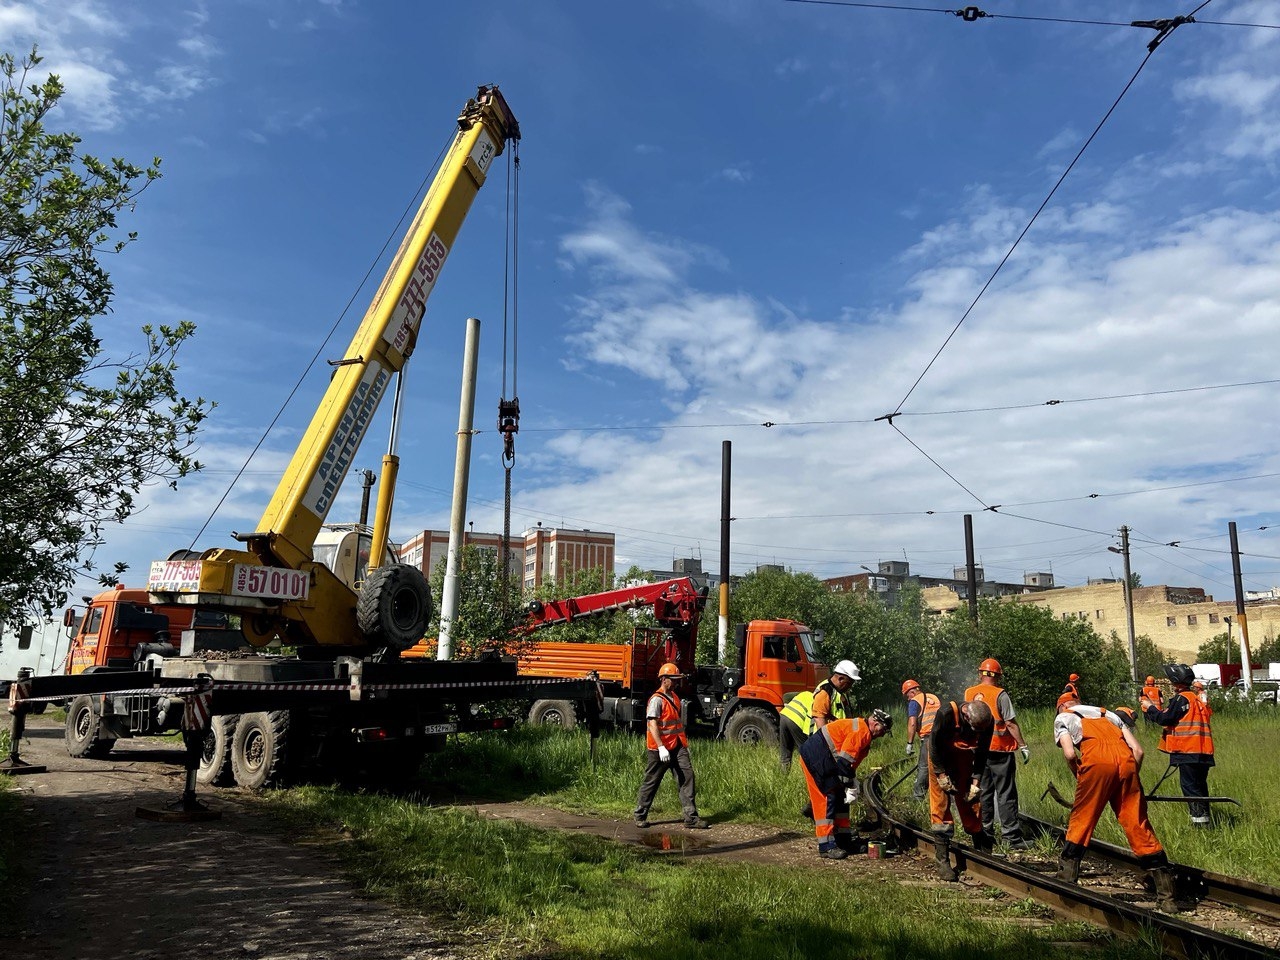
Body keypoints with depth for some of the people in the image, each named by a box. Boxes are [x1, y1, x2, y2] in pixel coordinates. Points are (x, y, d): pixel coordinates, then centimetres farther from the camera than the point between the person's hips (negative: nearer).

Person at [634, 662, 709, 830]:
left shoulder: (675, 697, 15)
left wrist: (685, 744, 21)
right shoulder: (657, 700, -13)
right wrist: (661, 748, -25)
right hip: (661, 748, -7)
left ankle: (691, 818, -3)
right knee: (651, 782, 5)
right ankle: (640, 816, 20)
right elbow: (652, 725, -19)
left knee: (687, 777, -4)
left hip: (677, 747, 7)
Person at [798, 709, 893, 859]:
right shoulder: (861, 732, -19)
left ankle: (844, 840, 20)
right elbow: (844, 761, -23)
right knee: (826, 799, -9)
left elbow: (851, 762, 19)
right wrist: (852, 788, -15)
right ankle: (826, 846, -5)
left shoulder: (862, 731, 14)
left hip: (825, 760, 11)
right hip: (815, 758, -11)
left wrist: (853, 786, 13)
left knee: (840, 798, 13)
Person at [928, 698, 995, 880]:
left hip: (964, 759, 3)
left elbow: (982, 753, -7)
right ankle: (943, 861, -4)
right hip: (941, 758, -3)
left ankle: (983, 852, 22)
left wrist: (976, 781, -12)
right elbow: (935, 743, -22)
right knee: (941, 807, -7)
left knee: (971, 804, 5)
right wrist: (941, 774, -20)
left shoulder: (987, 722, -23)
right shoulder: (946, 713, -36)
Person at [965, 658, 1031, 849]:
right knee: (1006, 794, -1)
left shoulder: (968, 693, 3)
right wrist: (1023, 745, -8)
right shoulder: (1000, 694, -12)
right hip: (1000, 750, -5)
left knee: (984, 791, 15)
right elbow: (1010, 723, -14)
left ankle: (985, 829, 20)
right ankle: (1012, 835, -1)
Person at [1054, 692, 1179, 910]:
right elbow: (1137, 750, 21)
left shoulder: (1062, 718, 23)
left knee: (1080, 822, 7)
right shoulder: (1108, 714, 35)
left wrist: (1080, 779, 19)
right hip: (1126, 763, 4)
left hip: (1097, 762, -4)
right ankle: (1167, 896, 9)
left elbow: (1070, 754, 4)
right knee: (1139, 827, 7)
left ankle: (1065, 882, 11)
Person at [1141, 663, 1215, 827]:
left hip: (1188, 751, -10)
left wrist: (1150, 707, -1)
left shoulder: (1182, 699, -11)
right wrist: (1150, 708, 18)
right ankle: (1203, 818, 19)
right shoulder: (1194, 698, 19)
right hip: (1202, 751, 10)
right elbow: (1169, 718, 18)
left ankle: (1199, 819, -9)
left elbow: (1165, 719, -15)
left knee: (1189, 786, -7)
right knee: (1199, 786, 14)